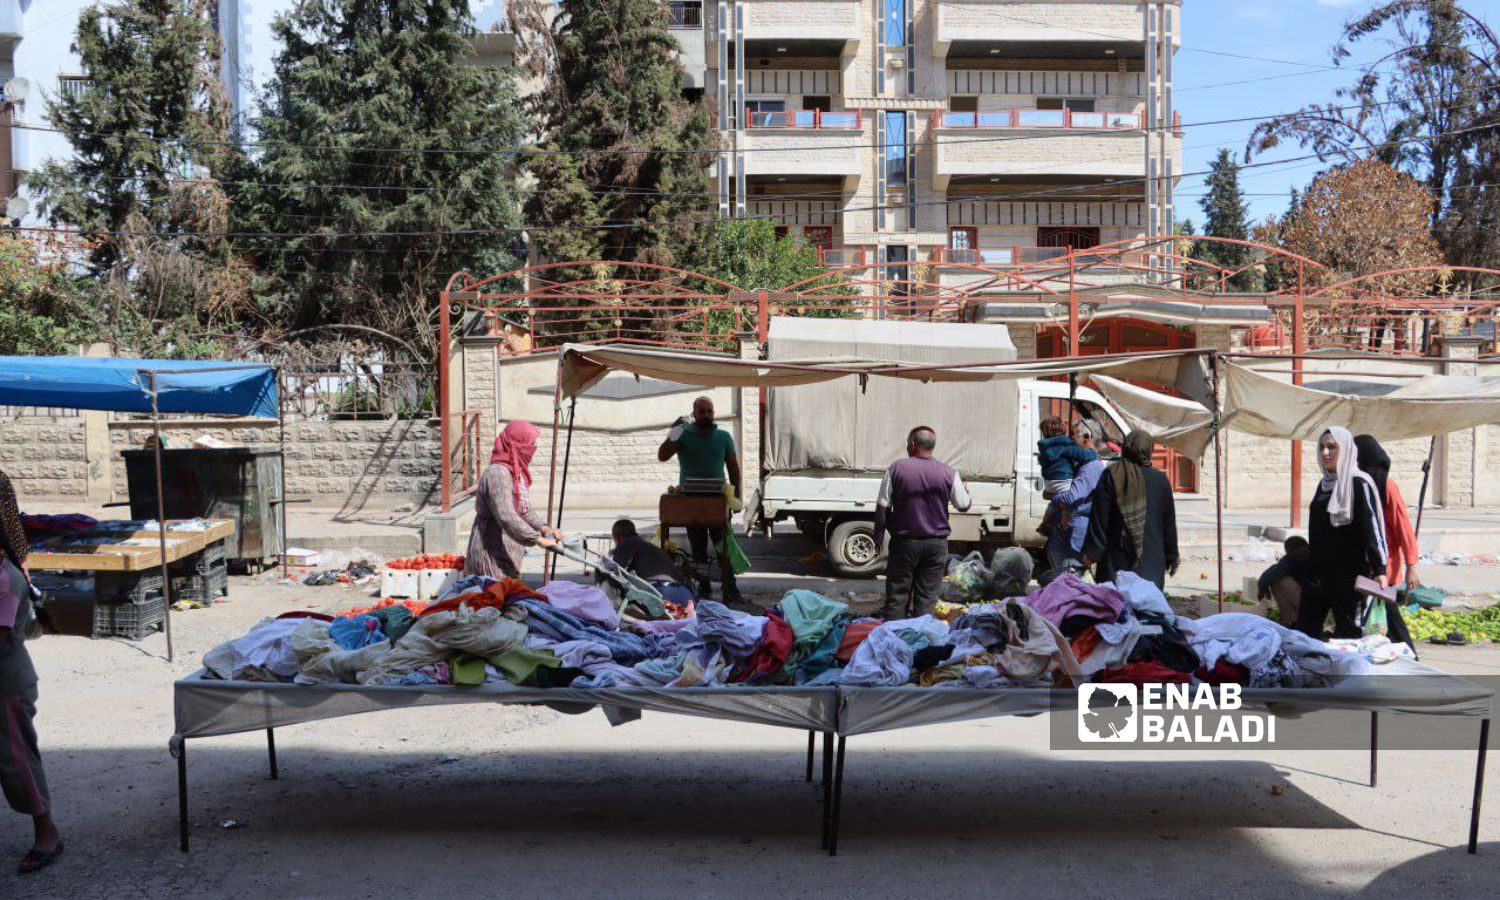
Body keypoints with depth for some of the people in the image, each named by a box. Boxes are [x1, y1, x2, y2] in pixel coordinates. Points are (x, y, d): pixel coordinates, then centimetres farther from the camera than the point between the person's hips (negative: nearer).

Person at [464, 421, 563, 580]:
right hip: (491, 554, -10)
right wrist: (537, 539, -29)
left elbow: (526, 509, 15)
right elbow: (506, 517, -30)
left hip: (508, 554, 10)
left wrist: (544, 528, -2)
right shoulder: (497, 473, -21)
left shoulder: (517, 472, 12)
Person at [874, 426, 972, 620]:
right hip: (936, 544, 1)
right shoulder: (948, 474, -3)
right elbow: (963, 506, 6)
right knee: (927, 597, 6)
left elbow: (882, 507, -4)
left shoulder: (896, 468, -5)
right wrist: (965, 490, 28)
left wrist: (878, 538, 6)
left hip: (904, 541, -1)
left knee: (897, 595, 6)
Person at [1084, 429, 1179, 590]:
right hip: (1151, 562, 1)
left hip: (1116, 560, -1)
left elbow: (1100, 519, -6)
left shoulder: (1111, 476, -3)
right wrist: (1172, 558, 18)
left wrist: (1092, 552, -3)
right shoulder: (1161, 480, 3)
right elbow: (1169, 524, 9)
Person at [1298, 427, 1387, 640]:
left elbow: (1372, 527, -14)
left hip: (1349, 573, -7)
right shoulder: (1324, 484, 14)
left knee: (1347, 631, -2)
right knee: (1305, 629, 6)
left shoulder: (1358, 484, -8)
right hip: (1320, 570, 7)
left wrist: (1379, 570, -20)